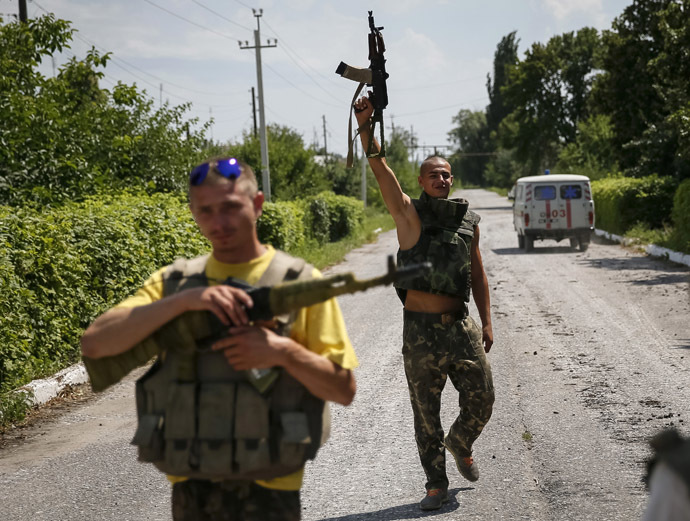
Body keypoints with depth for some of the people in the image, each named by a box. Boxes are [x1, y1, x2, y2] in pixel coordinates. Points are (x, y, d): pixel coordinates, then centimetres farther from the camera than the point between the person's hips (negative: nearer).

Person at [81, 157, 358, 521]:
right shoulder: (172, 282, 7)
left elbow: (343, 390, -1)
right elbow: (93, 344, -7)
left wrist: (284, 351, -17)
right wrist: (184, 300, -16)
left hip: (264, 490, -2)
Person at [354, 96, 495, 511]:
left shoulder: (469, 222, 9)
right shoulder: (409, 215, -2)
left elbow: (478, 274, 16)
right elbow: (381, 169, -16)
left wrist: (487, 321, 11)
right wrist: (365, 124, -29)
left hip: (461, 325, 3)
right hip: (421, 329, -3)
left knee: (481, 402, 6)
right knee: (426, 414, 4)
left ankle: (460, 445, 39)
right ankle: (436, 485, 17)